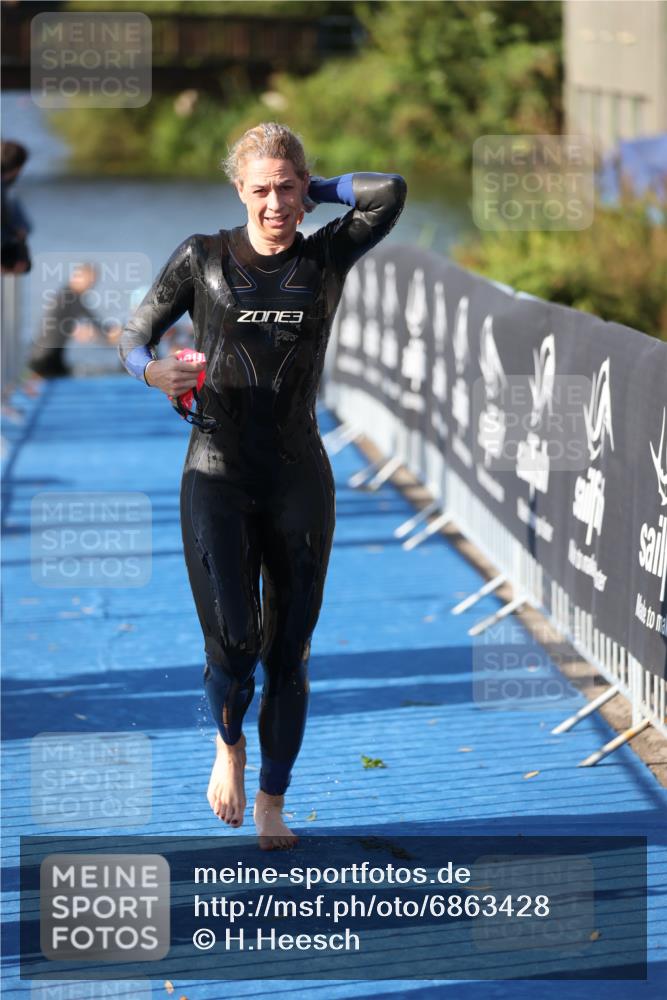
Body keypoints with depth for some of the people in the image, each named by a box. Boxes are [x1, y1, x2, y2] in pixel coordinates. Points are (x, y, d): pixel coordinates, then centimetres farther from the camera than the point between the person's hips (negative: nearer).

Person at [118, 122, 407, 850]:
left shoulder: (327, 256, 2)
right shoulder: (201, 258, 1)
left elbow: (390, 191, -13)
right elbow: (133, 337, 5)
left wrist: (315, 190, 0)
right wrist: (154, 371, -17)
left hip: (300, 482, 1)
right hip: (218, 480, -1)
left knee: (289, 653, 5)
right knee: (231, 641, -13)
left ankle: (272, 805, 21)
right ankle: (229, 742, 20)